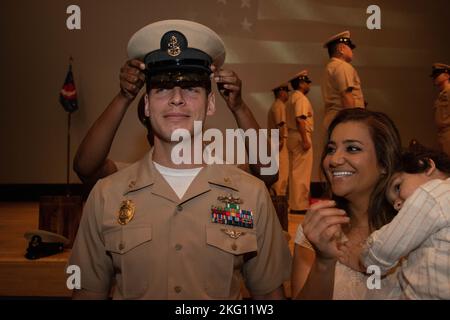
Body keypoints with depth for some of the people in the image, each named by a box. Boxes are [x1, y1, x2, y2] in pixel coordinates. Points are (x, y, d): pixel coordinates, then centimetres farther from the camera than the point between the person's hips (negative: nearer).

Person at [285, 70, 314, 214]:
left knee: (295, 171, 13)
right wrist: (305, 140, -23)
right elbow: (300, 120, -21)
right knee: (302, 172, -7)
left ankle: (294, 203, 20)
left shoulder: (292, 98, 20)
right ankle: (299, 205, -5)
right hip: (301, 136, -10)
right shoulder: (301, 98, -10)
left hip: (292, 136, 10)